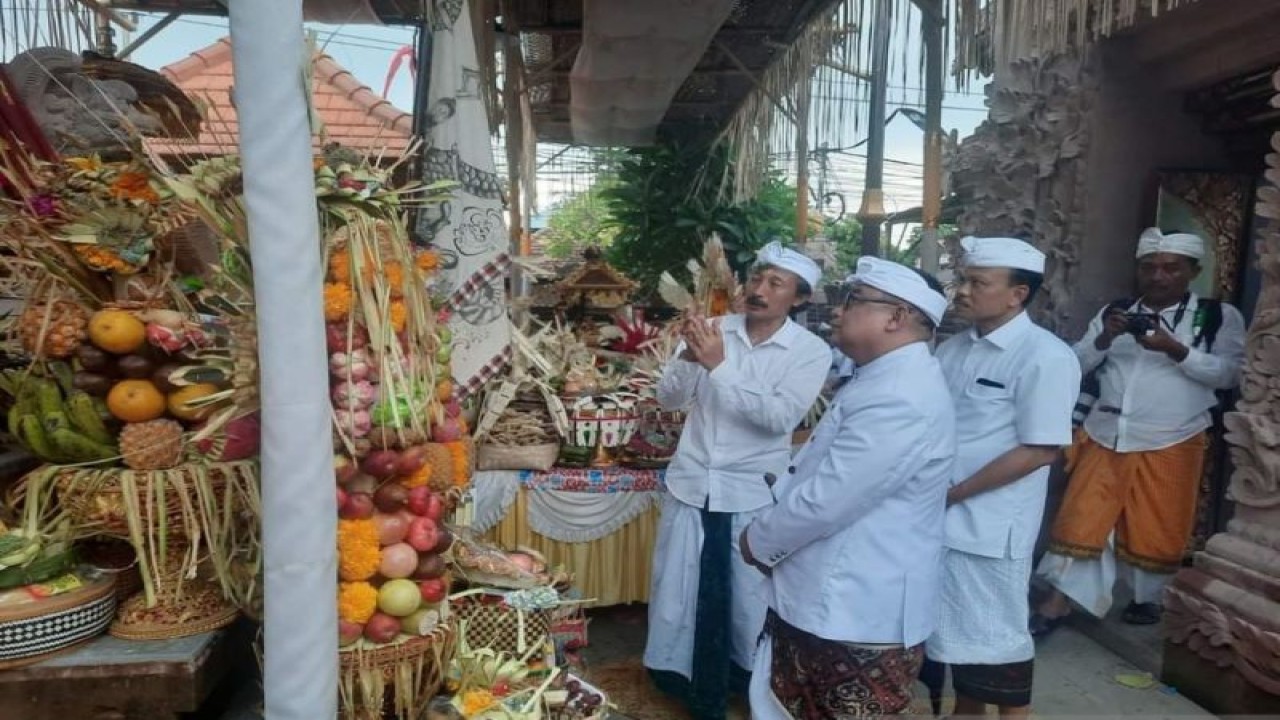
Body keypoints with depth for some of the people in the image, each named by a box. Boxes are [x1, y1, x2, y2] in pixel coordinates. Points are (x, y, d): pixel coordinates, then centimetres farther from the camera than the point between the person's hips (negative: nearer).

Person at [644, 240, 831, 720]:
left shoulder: (812, 351, -8)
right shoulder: (714, 331, -1)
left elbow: (781, 417, -21)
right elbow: (669, 399, -1)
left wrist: (719, 366, -26)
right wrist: (689, 358, -21)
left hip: (753, 492, -2)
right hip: (691, 481, 2)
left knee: (747, 595, 14)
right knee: (676, 589, 14)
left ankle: (748, 680, 41)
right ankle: (675, 677, 37)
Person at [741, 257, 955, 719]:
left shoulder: (902, 400, -26)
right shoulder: (883, 380, 10)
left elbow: (824, 500, -27)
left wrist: (759, 540, -10)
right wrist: (769, 534, 7)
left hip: (857, 614, -9)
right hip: (827, 600, 10)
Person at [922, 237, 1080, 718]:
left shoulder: (1045, 357, -14)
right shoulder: (952, 349, 7)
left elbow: (1039, 451, -18)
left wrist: (952, 494, -16)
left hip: (988, 528, -7)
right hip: (938, 519, 7)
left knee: (996, 642, 10)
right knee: (957, 634, 21)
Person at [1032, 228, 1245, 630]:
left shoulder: (1219, 317, 2)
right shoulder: (1115, 310, 9)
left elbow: (1230, 374, -8)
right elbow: (1077, 365, 5)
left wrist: (1175, 349, -20)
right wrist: (1104, 338, -13)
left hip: (1170, 444, -2)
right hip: (1104, 437, 2)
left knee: (1157, 532, 9)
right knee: (1080, 520, 2)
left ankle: (1148, 598, 33)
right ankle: (1056, 604, 10)